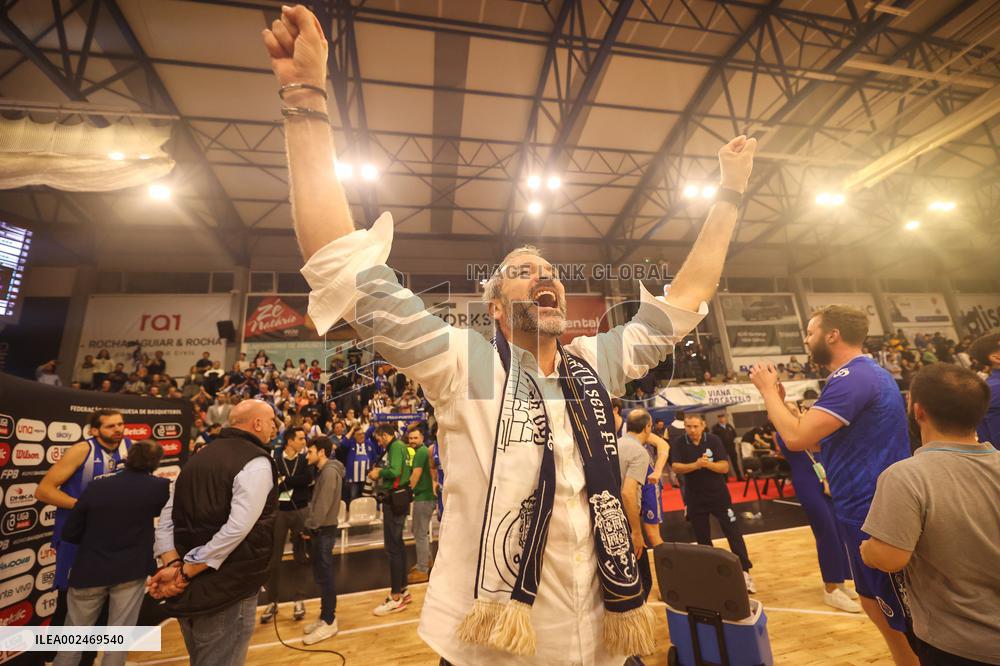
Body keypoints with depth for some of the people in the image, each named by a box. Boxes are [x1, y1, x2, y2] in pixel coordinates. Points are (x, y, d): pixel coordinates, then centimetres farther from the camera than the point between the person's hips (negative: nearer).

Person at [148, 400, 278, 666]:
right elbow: (236, 529, -26)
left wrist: (173, 565, -5)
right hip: (226, 592, -8)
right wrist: (185, 573, -14)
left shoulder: (200, 457, 9)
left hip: (189, 589, 8)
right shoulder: (256, 463, -17)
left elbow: (167, 516, 5)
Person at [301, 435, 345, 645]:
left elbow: (323, 505, -21)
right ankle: (325, 617, 27)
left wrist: (310, 526, -14)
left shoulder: (330, 471, -18)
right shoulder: (323, 471, 13)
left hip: (324, 530, -9)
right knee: (321, 574, 16)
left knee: (324, 575, -1)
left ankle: (329, 622, 9)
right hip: (320, 529, 10)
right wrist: (310, 526, 10)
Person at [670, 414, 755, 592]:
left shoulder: (713, 440, -9)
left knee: (734, 533, 0)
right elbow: (676, 467, -22)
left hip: (719, 495, 0)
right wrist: (695, 465, -38)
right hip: (695, 499, 1)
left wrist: (708, 464, -31)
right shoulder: (678, 444, -11)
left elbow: (725, 467, -12)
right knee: (702, 539, 13)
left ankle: (745, 572, 12)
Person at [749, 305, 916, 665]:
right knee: (874, 603, 23)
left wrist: (767, 390, -16)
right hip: (872, 508, 10)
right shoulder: (863, 372, 12)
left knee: (901, 618, 7)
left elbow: (797, 437, -28)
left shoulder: (851, 377, -22)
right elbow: (819, 442, 13)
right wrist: (780, 400, 4)